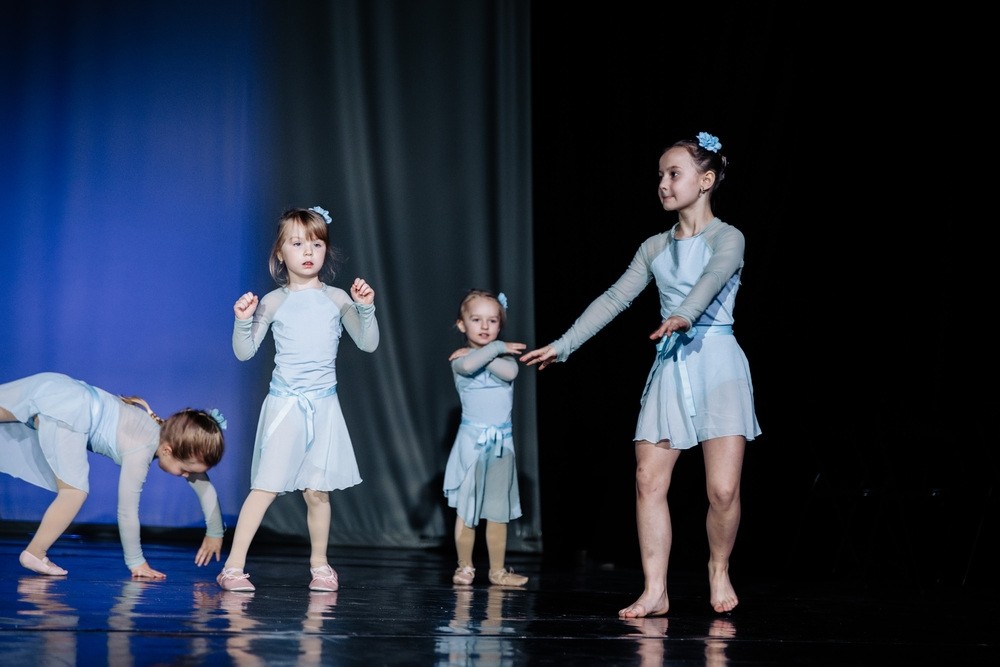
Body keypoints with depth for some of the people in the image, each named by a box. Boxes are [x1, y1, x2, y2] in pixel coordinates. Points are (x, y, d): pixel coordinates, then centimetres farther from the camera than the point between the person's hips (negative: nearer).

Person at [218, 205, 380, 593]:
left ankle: (319, 564, 21)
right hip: (284, 404, -2)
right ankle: (234, 565, -6)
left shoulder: (337, 299, 3)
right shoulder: (274, 302, 0)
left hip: (323, 405, 2)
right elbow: (244, 352, 1)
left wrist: (366, 308, -12)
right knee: (267, 487, -9)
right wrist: (243, 320, -16)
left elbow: (368, 344, 2)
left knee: (317, 491, 4)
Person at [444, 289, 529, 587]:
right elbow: (468, 366, -28)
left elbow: (510, 372, -17)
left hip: (502, 441, 3)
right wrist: (495, 349, -18)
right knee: (466, 509, 1)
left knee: (498, 511, 5)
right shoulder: (460, 359, -3)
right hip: (472, 439, -3)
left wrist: (479, 355, -15)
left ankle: (498, 570, 11)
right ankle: (464, 568, 10)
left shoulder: (503, 356, 7)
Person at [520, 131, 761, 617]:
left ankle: (719, 569, 16)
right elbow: (614, 299, 10)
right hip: (669, 368, 5)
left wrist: (683, 316, -44)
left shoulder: (726, 238, -2)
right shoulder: (655, 248, 14)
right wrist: (563, 345, 2)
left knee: (723, 488, -11)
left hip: (717, 363, -5)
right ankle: (655, 592, 1)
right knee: (649, 481, -4)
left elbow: (712, 279, -23)